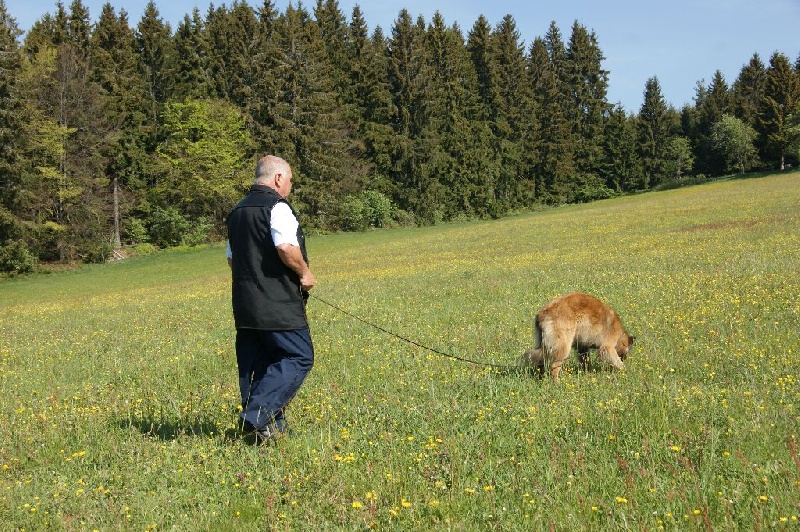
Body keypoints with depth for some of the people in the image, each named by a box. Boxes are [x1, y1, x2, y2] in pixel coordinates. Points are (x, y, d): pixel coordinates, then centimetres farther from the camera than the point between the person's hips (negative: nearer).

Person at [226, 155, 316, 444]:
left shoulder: (237, 211, 17)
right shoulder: (277, 207, -10)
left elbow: (232, 258, 24)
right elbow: (286, 247, -25)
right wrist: (304, 273, -10)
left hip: (244, 305, 9)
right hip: (278, 306, -9)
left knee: (254, 363, 10)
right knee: (298, 357, -3)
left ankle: (272, 425, 12)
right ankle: (257, 414, -13)